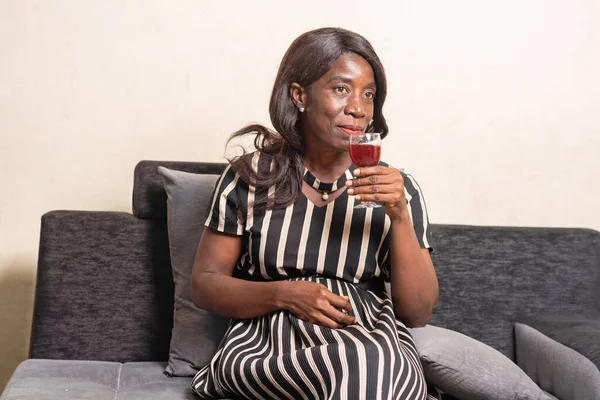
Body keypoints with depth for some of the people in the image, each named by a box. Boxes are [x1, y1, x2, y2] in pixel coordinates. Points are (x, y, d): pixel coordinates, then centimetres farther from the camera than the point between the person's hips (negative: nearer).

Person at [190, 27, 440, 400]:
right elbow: (205, 284, 3)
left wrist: (400, 215, -14)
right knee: (352, 370, -34)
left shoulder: (397, 188, 3)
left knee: (374, 366, -36)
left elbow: (418, 313, 0)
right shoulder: (248, 176, 2)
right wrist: (285, 294, -15)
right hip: (266, 339, 0)